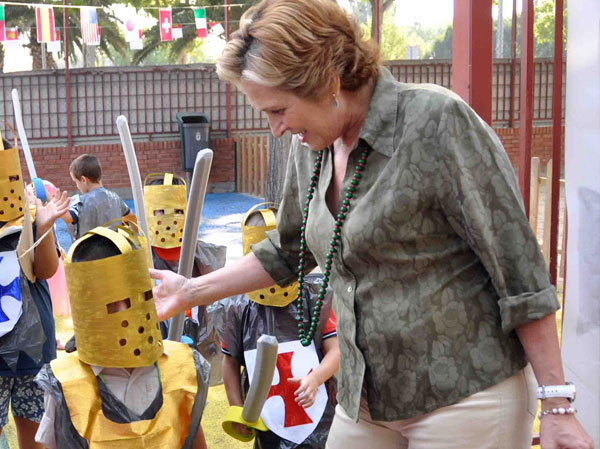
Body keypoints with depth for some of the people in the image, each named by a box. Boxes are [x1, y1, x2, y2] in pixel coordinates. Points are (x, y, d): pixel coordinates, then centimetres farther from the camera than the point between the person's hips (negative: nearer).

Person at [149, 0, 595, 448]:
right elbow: (286, 252, 20)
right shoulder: (310, 144, 5)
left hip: (465, 400, -6)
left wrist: (557, 406, -14)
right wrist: (192, 291, 14)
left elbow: (519, 270, -15)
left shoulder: (438, 121, -17)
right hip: (365, 402, 7)